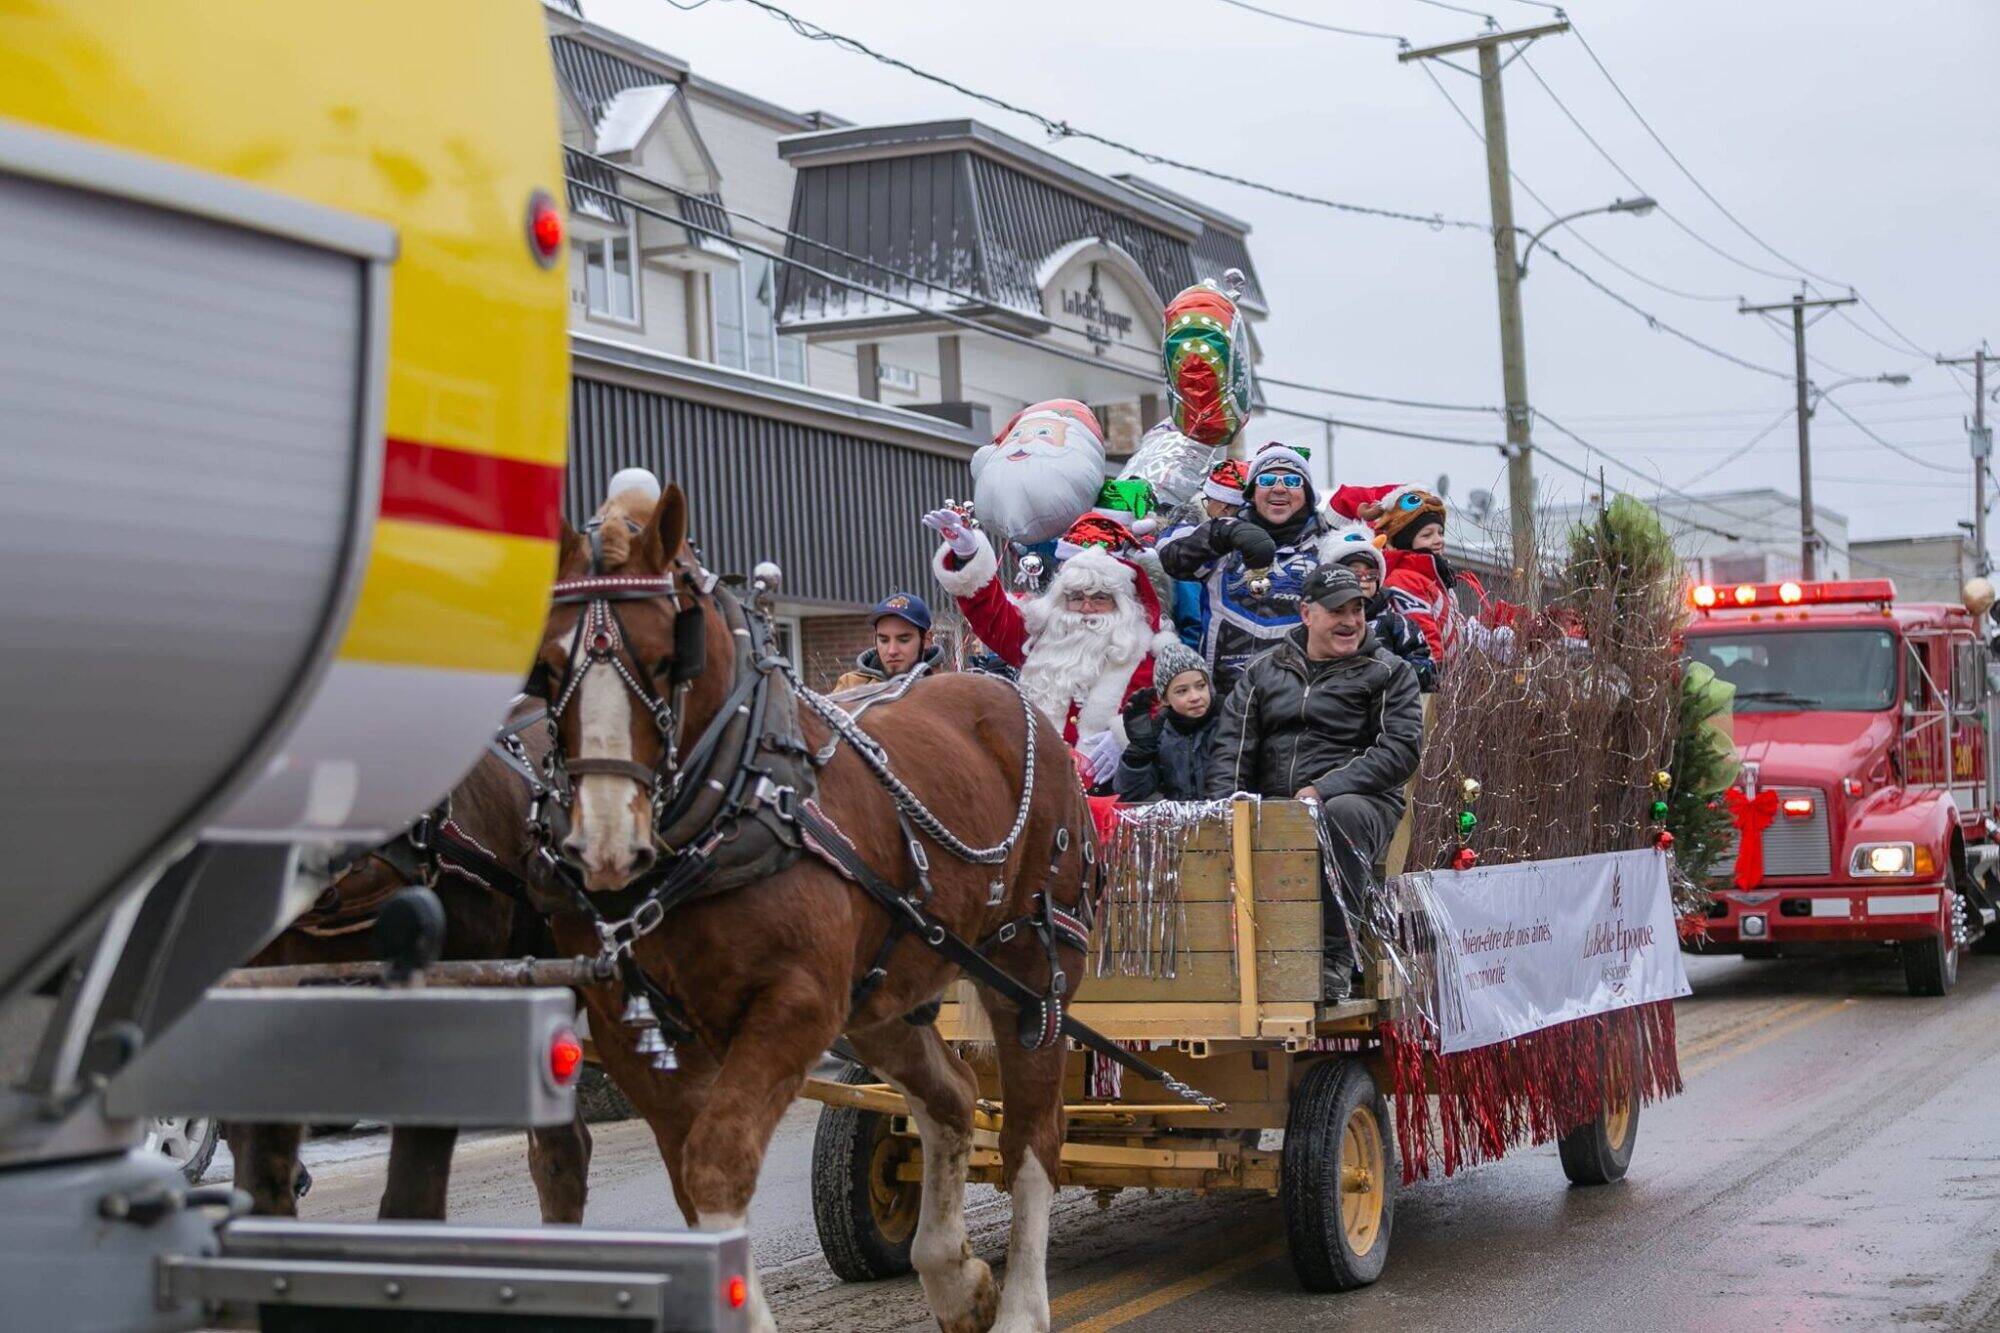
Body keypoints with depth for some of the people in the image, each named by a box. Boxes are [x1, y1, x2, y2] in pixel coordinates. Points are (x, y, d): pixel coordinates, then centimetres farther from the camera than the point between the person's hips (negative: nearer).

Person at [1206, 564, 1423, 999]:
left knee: (1341, 813, -39)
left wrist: (1324, 790, -15)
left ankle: (1335, 958, -32)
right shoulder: (1265, 671, 19)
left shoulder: (1389, 672, 9)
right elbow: (1231, 745, 13)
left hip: (1359, 803, -3)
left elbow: (1402, 748, -5)